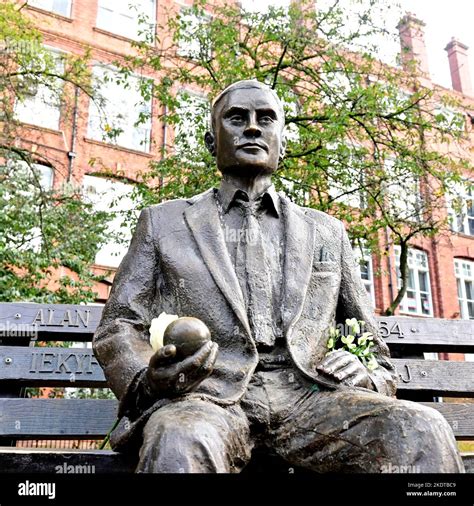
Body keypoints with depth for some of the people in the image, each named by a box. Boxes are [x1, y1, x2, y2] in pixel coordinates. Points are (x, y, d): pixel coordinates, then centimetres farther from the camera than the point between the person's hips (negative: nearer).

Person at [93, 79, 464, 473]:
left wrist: (368, 380, -2)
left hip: (306, 394, 2)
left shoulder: (326, 232, 20)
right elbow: (118, 326, 11)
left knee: (422, 429, -26)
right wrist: (148, 378, -13)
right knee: (178, 444, -37)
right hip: (207, 394, -1)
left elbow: (371, 348, 23)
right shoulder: (163, 222, 16)